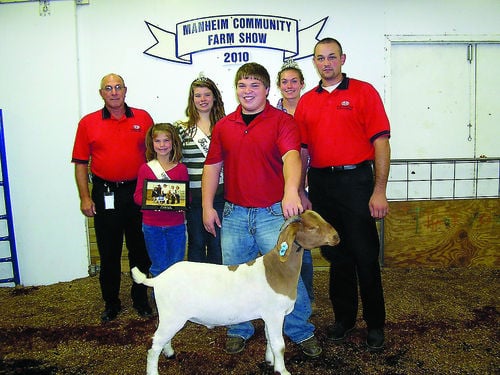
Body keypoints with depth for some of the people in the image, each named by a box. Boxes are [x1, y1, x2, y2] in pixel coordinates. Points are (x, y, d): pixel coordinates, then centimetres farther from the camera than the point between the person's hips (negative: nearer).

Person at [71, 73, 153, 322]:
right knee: (109, 252, 8)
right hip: (105, 194, 0)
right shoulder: (88, 123, 2)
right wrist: (85, 198, -4)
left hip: (137, 192, 1)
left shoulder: (143, 118, 4)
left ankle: (141, 299, 27)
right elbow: (81, 163, 3)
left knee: (140, 248, 10)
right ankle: (111, 303, 25)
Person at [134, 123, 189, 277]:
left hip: (176, 225, 0)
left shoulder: (181, 169, 1)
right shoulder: (145, 168, 0)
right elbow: (137, 195, 1)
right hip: (152, 225, 0)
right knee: (159, 268, 11)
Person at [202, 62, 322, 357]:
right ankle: (240, 330, 32)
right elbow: (212, 167, 11)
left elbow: (291, 155, -21)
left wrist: (291, 191, -39)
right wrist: (207, 207, 5)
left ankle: (302, 331, 20)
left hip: (274, 212, -3)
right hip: (233, 214, 4)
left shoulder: (283, 121, -4)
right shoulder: (223, 126, 9)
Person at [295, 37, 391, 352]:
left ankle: (376, 325, 18)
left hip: (355, 180, -4)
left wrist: (379, 191, -12)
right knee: (335, 254, 13)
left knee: (365, 256, 1)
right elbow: (302, 150, 12)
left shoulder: (364, 91, 0)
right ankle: (344, 318, 28)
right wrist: (300, 192, 7)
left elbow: (381, 142, -6)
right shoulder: (306, 102, 12)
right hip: (320, 184, 4)